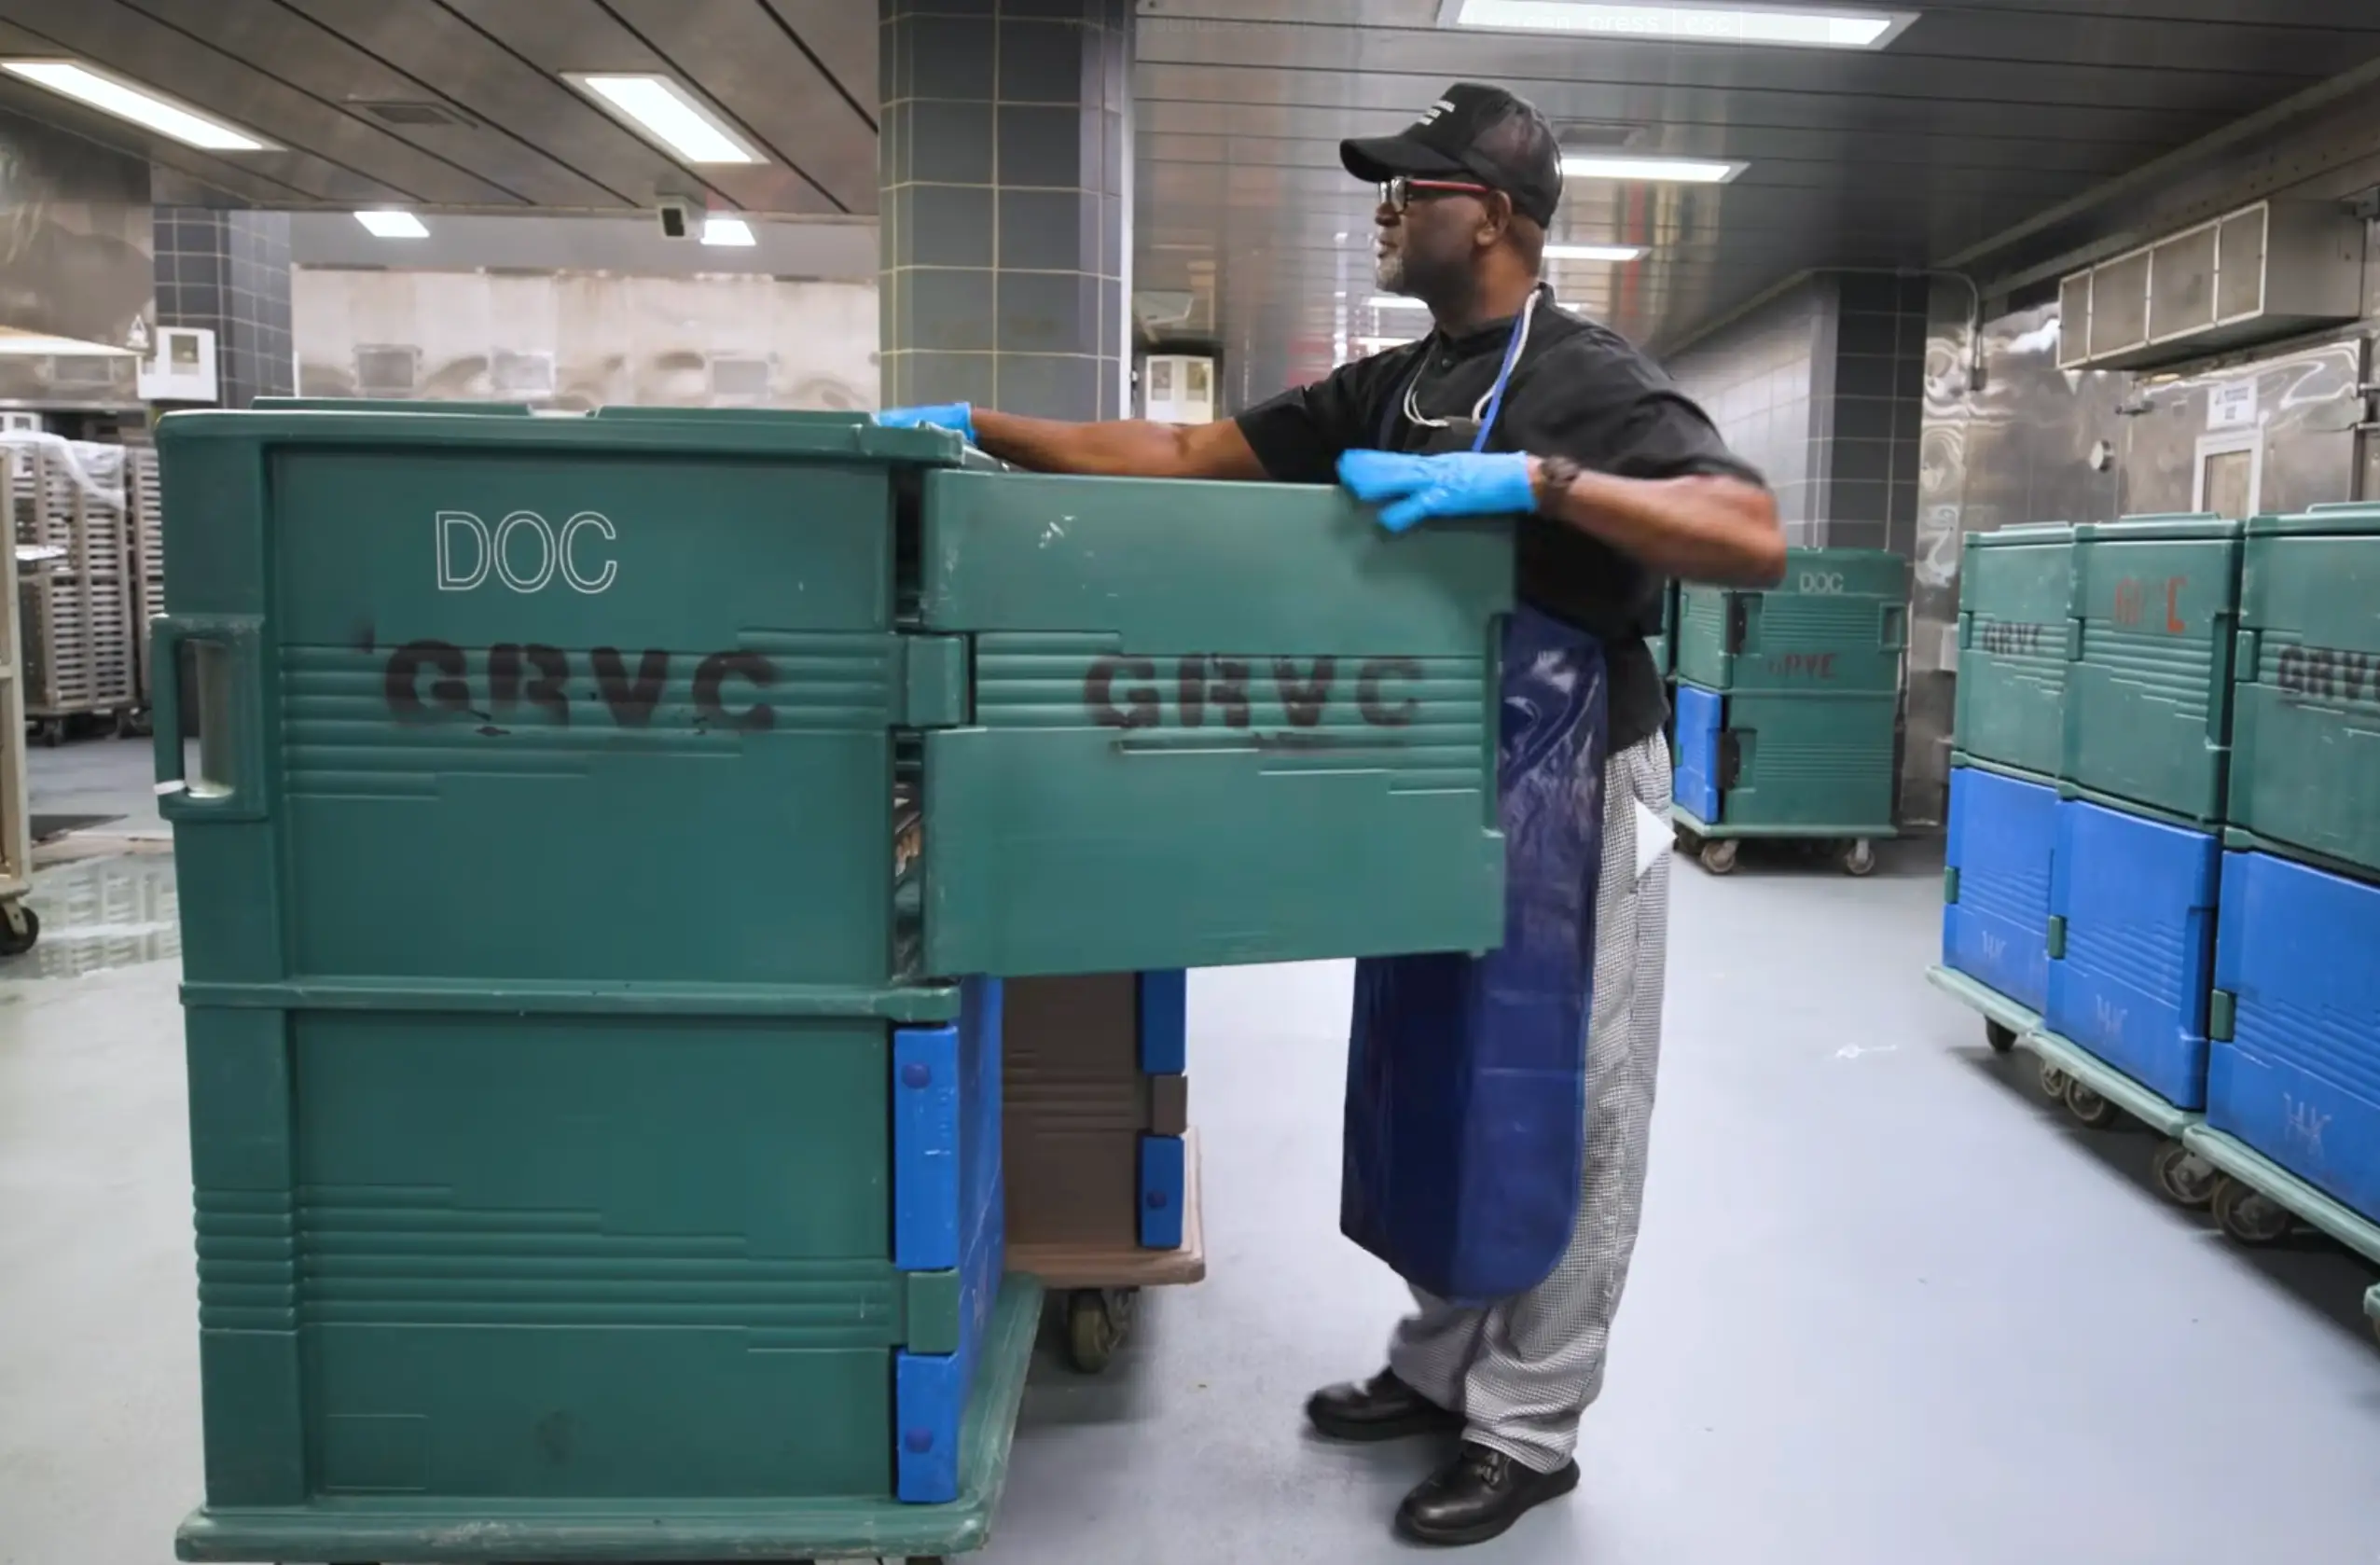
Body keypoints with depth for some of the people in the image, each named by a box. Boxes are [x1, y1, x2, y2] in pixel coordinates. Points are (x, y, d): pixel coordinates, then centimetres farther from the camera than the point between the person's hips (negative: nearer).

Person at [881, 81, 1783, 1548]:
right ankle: (1441, 1366, 33)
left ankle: (1529, 1429, 19)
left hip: (1566, 794, -7)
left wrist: (1534, 479, -34)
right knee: (1437, 1087, 16)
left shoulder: (1590, 378, -13)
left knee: (1551, 1109, 4)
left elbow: (1756, 541, -26)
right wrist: (982, 428, -2)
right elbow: (1189, 456, 6)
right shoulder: (1390, 387, 9)